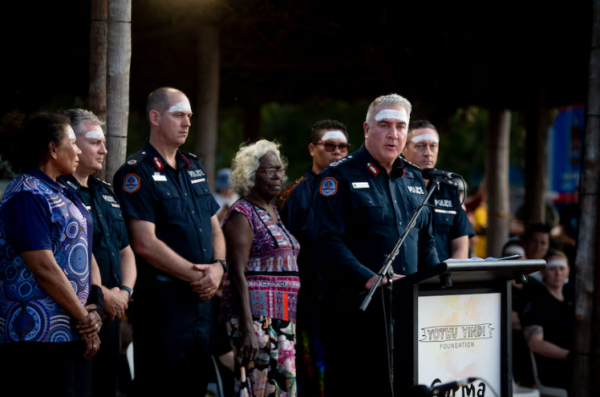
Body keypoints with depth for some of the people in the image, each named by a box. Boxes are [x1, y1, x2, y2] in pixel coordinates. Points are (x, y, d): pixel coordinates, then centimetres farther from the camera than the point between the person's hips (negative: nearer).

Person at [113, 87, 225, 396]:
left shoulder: (194, 168, 16)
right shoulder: (136, 173, -8)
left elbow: (214, 228, 18)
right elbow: (145, 244, -16)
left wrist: (218, 266, -2)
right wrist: (194, 274, -14)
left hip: (201, 297, 7)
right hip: (161, 297, -7)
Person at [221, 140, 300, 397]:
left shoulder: (273, 212, 18)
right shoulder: (242, 214, -7)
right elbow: (238, 274, -15)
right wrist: (247, 328, -22)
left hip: (283, 316, 9)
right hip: (255, 314, -8)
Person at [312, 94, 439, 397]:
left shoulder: (414, 178, 16)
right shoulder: (340, 176, -4)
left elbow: (426, 241, 21)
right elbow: (329, 243, -14)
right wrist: (369, 279, -25)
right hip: (355, 310, -6)